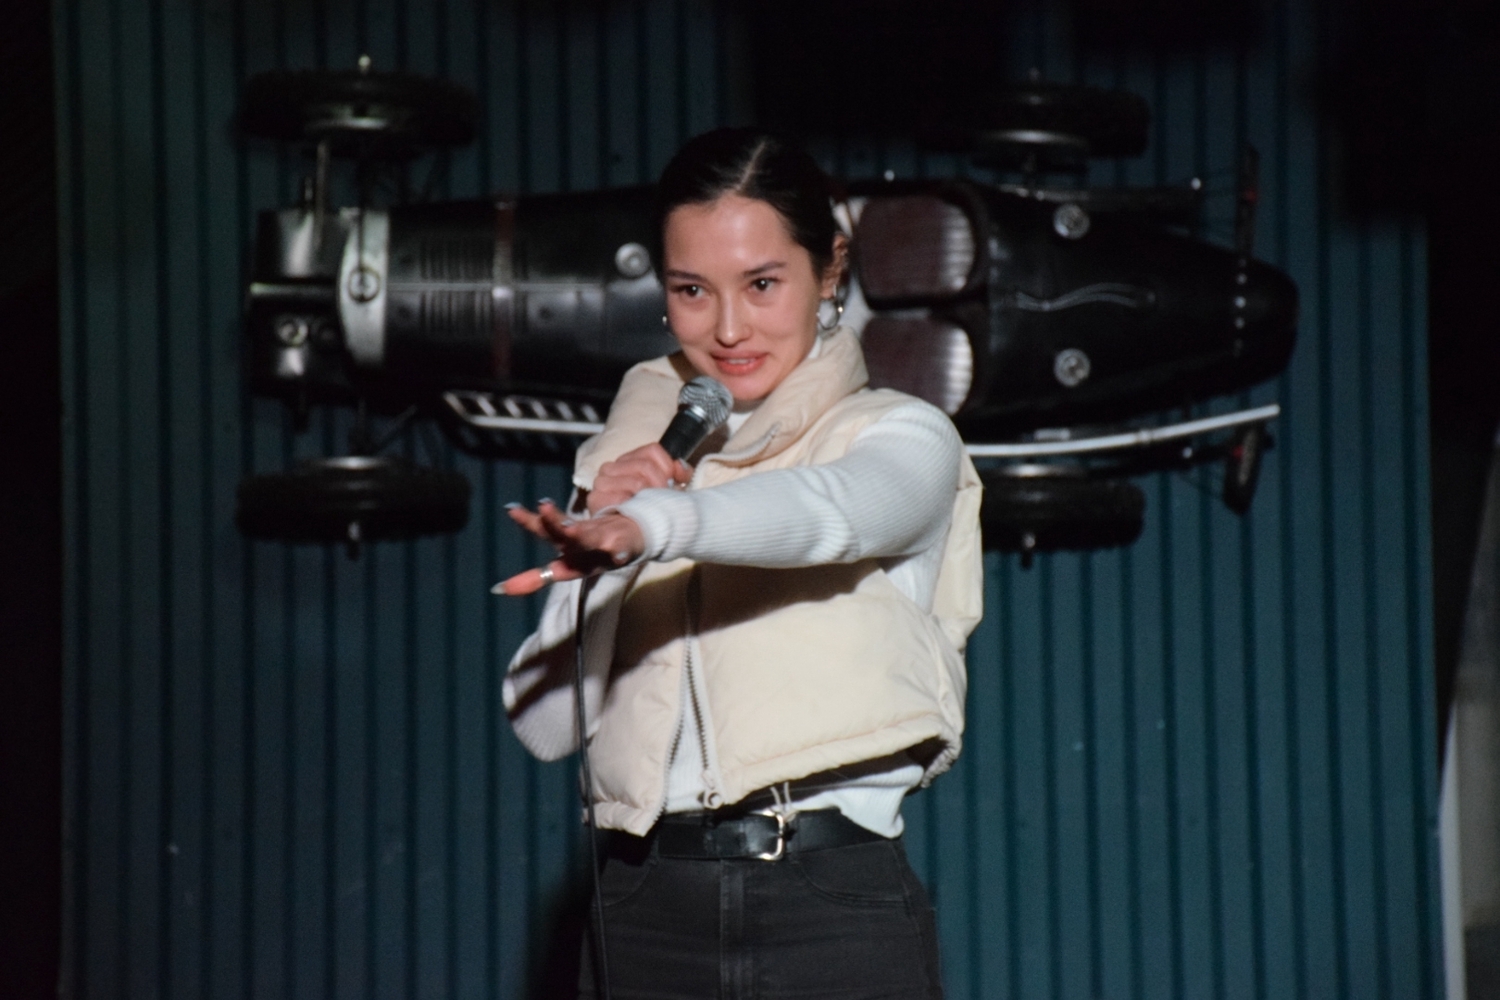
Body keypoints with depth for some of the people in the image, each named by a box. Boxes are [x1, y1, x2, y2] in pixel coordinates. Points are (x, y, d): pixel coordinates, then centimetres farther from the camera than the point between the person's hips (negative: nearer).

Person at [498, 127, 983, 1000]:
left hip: (836, 905, -3)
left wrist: (648, 526, -41)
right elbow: (546, 725, 9)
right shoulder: (632, 455, 14)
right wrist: (597, 541, -6)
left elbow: (825, 510, -22)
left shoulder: (901, 437, 3)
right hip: (647, 909, 3)